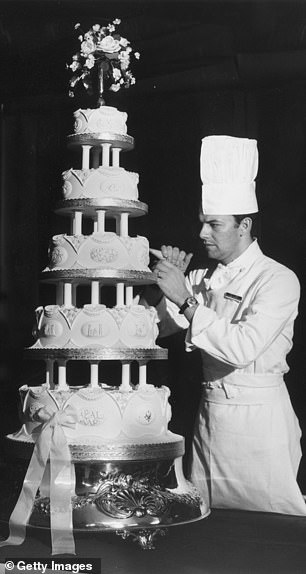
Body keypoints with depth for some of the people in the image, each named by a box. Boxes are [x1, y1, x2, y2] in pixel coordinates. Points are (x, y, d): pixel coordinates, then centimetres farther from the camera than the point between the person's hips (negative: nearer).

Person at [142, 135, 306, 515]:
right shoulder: (202, 279, 8)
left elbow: (242, 348, -24)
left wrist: (186, 301, -23)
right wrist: (161, 284, -9)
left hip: (259, 418, -6)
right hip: (209, 414, 6)